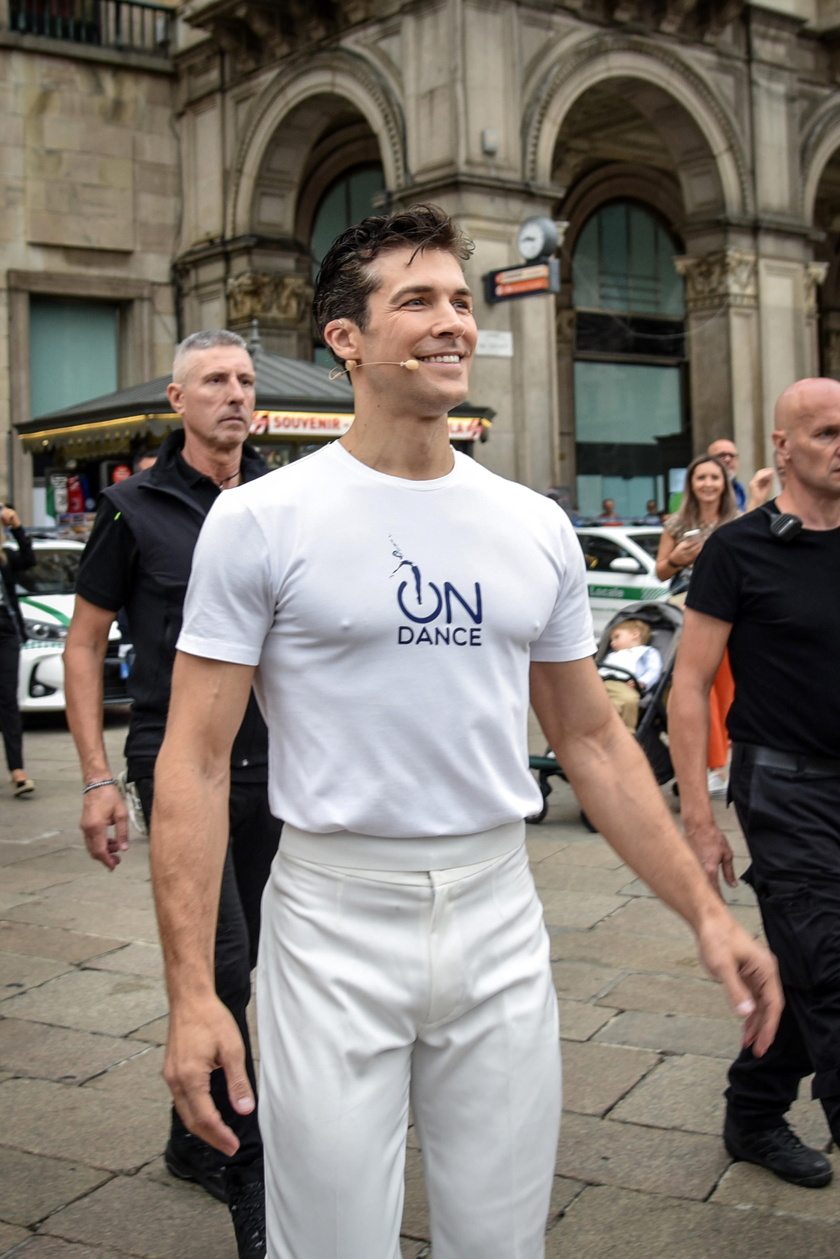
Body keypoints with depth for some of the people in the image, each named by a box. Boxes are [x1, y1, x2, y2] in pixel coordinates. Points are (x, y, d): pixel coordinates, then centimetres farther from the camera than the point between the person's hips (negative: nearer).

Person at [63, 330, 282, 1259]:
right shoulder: (135, 509, -3)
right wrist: (97, 780, -6)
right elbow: (83, 645, 0)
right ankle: (247, 1168, 4)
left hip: (271, 765, 4)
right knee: (220, 959, -11)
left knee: (235, 965, 13)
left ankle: (194, 1141, 31)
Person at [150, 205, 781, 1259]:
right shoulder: (262, 519, -7)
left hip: (500, 920, 4)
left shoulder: (537, 528, 6)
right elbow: (195, 760, -9)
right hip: (336, 923, -4)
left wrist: (706, 911, 7)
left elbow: (594, 741, 12)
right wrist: (191, 993, -15)